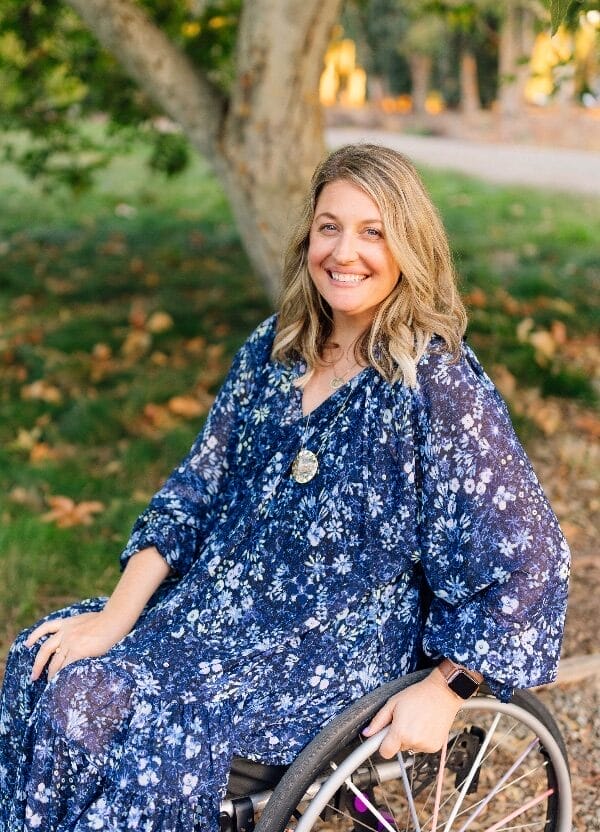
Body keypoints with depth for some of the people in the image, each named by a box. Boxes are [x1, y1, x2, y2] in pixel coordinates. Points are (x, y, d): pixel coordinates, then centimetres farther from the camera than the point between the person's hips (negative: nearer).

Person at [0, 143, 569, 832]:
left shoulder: (436, 381, -14)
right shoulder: (274, 349, 5)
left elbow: (528, 552, -13)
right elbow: (195, 491, 7)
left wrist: (446, 689, -14)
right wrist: (116, 615, -2)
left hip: (348, 645, -6)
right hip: (225, 597, 6)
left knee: (171, 728, -26)